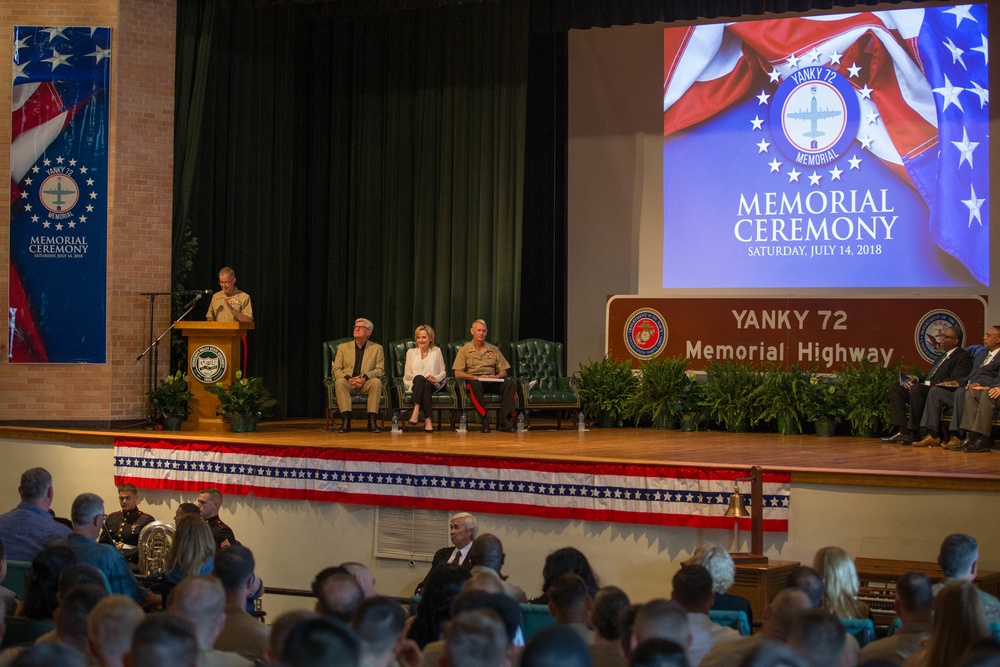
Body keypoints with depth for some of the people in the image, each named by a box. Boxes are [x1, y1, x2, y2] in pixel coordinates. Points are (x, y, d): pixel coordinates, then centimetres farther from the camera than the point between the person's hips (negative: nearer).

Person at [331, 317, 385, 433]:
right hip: (348, 383, 0)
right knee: (339, 382, -34)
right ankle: (346, 420, -38)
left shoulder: (377, 348, 12)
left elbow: (380, 370, 2)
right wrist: (348, 379, -15)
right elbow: (336, 370, 5)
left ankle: (372, 421, -35)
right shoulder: (343, 347, 13)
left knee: (376, 382, -33)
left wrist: (365, 378, -17)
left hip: (366, 384, 0)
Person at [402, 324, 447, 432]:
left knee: (426, 386, -38)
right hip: (414, 384, 0)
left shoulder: (436, 351, 16)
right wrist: (422, 378, -11)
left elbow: (443, 372, 12)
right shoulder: (411, 352, 17)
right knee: (419, 378, -37)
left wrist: (436, 378, -12)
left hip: (432, 385, 0)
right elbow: (407, 374, 7)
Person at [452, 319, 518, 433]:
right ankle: (484, 421, -40)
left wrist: (496, 376, -8)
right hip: (474, 380, -3)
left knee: (509, 383, -27)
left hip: (492, 382, 3)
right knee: (475, 385, -40)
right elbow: (458, 373, -1)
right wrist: (476, 377, -15)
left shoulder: (494, 350, 20)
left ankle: (507, 420, -36)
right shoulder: (464, 350, 10)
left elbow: (503, 371, 17)